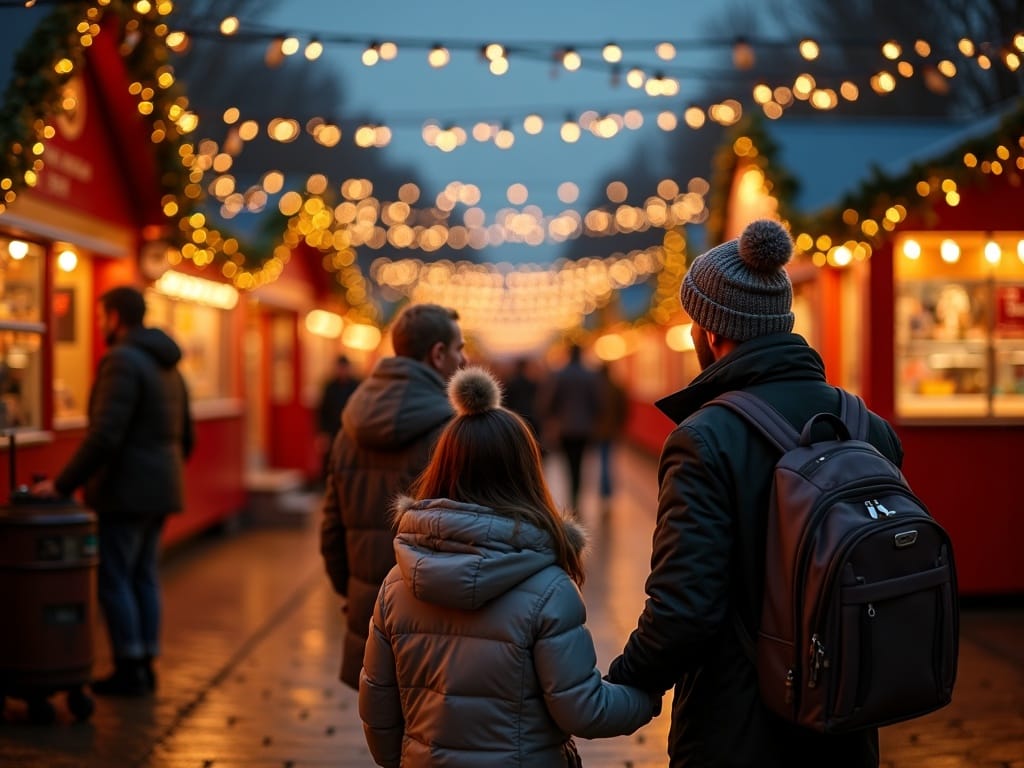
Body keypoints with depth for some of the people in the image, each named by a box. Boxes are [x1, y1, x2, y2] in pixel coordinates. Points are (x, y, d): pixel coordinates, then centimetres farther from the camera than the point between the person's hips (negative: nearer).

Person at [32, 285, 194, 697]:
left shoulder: (121, 361, -15)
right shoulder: (168, 366, 14)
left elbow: (103, 437, -23)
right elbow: (185, 436, 18)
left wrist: (62, 484, -17)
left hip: (126, 493, -9)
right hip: (160, 492, 9)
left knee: (114, 579, -1)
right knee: (144, 576, 13)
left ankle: (129, 670, 2)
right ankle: (145, 665, 17)